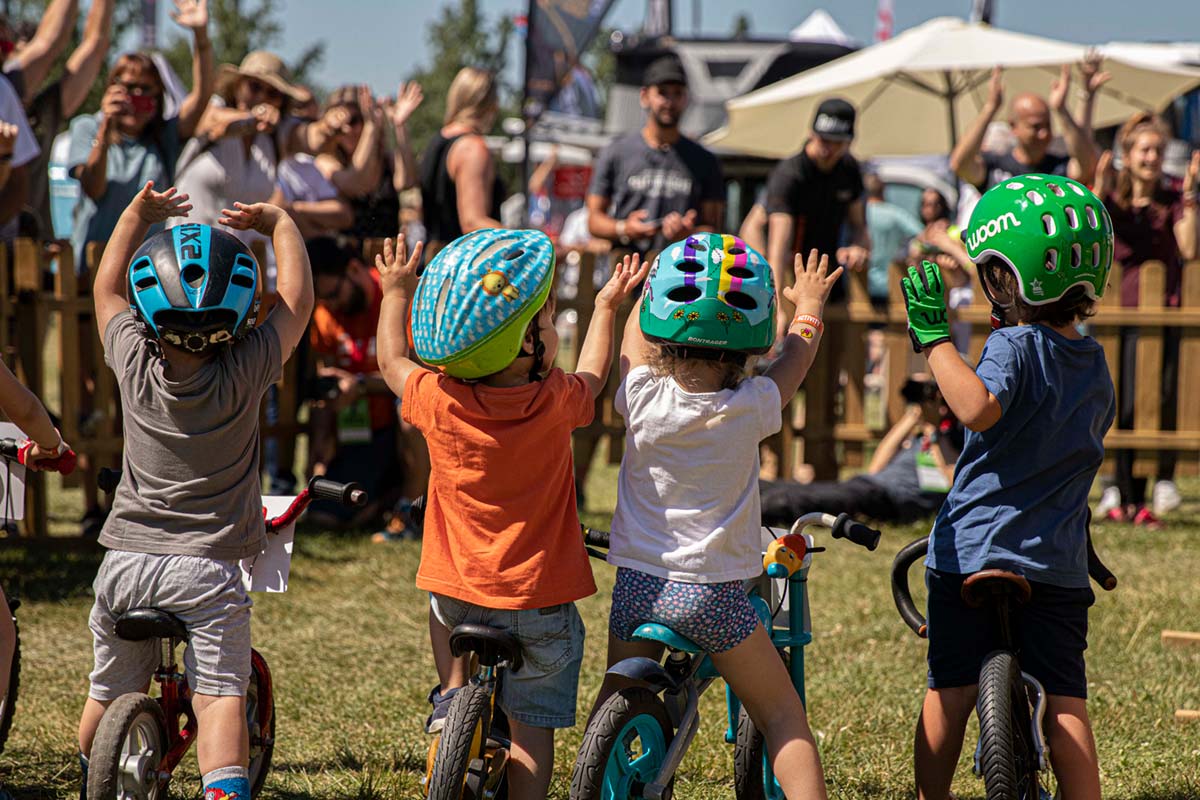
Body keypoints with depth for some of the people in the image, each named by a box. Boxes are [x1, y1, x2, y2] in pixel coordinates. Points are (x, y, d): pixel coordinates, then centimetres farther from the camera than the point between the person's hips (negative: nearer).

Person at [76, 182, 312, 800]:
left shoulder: (134, 361, -5)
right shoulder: (245, 371, -13)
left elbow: (106, 288, 15)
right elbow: (297, 301, 1)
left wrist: (137, 215, 23)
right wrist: (279, 223, 13)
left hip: (126, 560, 4)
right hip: (208, 567, -4)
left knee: (109, 693, 20)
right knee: (220, 696, -10)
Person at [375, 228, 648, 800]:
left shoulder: (437, 400, -12)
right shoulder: (555, 400, -14)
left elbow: (393, 361, 10)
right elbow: (592, 375, 11)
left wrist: (396, 294, 24)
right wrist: (607, 306, 25)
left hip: (460, 590, 2)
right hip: (540, 600, -2)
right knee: (531, 723, 6)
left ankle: (453, 691, 26)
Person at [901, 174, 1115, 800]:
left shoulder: (1015, 346, -13)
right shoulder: (1097, 369, 9)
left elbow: (979, 408, -33)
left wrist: (934, 338, -26)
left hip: (972, 552, -4)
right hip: (1059, 562, 4)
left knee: (949, 693, 6)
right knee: (1064, 702, 3)